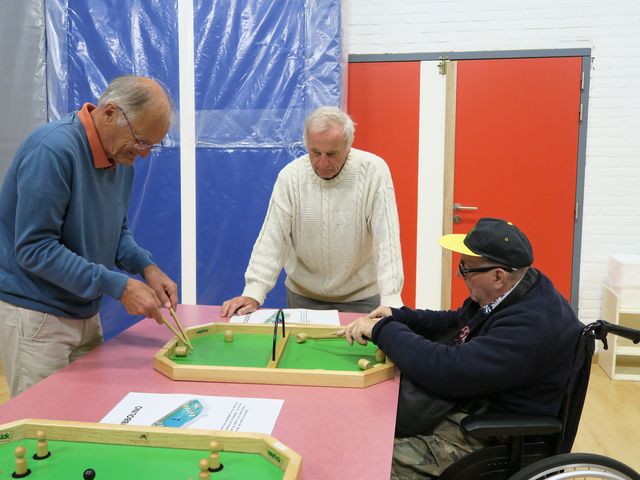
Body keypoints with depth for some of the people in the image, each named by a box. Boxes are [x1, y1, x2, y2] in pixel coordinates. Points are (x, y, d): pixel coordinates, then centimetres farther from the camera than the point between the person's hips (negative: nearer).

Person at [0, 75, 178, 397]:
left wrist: (146, 267, -6)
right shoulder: (53, 149, -23)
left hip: (85, 314, 7)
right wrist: (118, 286, -25)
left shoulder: (121, 158, 1)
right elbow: (34, 248, -25)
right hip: (37, 318, -7)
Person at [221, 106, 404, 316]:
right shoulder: (291, 176, -8)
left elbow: (386, 238, -17)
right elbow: (273, 239, -9)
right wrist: (253, 294, -20)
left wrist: (390, 300, -26)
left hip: (361, 297, -1)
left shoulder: (374, 171, -13)